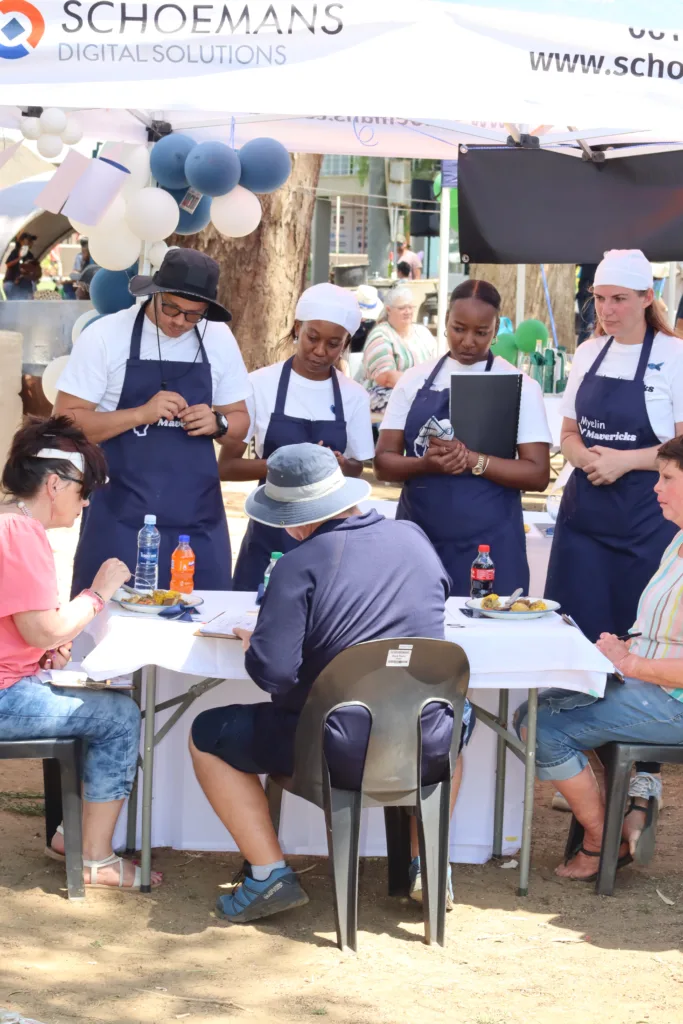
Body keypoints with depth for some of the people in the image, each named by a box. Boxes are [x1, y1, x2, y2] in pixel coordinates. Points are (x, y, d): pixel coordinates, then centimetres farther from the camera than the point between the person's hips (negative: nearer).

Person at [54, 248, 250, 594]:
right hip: (120, 518, -3)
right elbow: (66, 422, -8)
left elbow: (239, 419, 15)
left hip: (198, 520, 3)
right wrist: (141, 414, -19)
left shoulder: (219, 339, 6)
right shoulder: (105, 335, -6)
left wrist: (217, 423, -8)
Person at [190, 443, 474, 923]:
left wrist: (252, 641, 2)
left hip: (340, 756, -4)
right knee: (459, 714, 41)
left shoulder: (300, 566, -14)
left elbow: (272, 672, -20)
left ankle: (270, 874, 8)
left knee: (208, 735, 16)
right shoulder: (413, 537, 4)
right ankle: (426, 864, 27)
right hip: (428, 752, 5)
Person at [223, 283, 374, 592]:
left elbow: (356, 468, 11)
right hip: (270, 533, -1)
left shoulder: (353, 396, 0)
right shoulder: (261, 384, -6)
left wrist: (341, 466, -13)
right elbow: (226, 466, -4)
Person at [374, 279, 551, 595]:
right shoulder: (414, 380, 6)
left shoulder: (519, 387, -1)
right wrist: (426, 464, -16)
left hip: (486, 545, -2)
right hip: (417, 539, 2)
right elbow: (384, 462, 4)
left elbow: (538, 474, -6)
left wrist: (471, 460, -18)